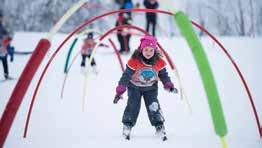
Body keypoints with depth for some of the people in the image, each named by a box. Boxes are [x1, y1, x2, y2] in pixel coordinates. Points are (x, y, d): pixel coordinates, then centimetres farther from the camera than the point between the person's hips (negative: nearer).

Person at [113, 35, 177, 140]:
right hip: (134, 87, -1)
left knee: (153, 106, -12)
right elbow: (126, 76, -20)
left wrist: (169, 86, -16)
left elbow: (164, 75, -2)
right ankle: (127, 126, 0)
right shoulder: (134, 61, -26)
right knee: (133, 105, -15)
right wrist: (119, 92, -20)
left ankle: (159, 127, -3)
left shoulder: (159, 62, -18)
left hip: (150, 88, 1)